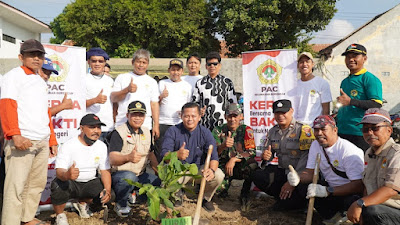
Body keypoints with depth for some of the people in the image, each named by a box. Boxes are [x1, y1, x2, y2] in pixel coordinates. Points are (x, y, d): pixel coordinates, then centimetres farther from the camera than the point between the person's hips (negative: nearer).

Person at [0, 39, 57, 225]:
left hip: (42, 141, 8)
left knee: (38, 183, 13)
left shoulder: (40, 81, 22)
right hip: (22, 140, -7)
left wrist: (52, 139, 22)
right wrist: (15, 134, -24)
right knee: (16, 186, -7)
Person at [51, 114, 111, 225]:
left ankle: (82, 204, 15)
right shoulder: (69, 145, -16)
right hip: (70, 183, -4)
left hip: (89, 183, 5)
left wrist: (107, 190, -21)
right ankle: (60, 215, -5)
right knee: (59, 184, -35)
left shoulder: (101, 146, -1)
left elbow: (105, 170, -2)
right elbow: (59, 171, -25)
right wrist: (67, 175, -51)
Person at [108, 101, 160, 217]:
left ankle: (132, 196, 8)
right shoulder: (119, 132, -12)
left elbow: (150, 154, 20)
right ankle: (120, 204, -10)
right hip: (120, 174, -6)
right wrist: (128, 157, -44)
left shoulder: (146, 132, 10)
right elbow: (112, 159, -23)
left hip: (141, 174, 7)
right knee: (129, 177, -39)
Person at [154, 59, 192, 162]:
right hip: (163, 123, 0)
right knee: (160, 153, -3)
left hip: (180, 124, 1)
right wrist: (161, 97, -9)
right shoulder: (162, 83, 10)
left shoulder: (187, 86, 12)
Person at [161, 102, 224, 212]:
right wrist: (177, 155, -42)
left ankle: (206, 198, 9)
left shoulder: (205, 133, -4)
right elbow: (164, 154, -17)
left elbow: (213, 156, -13)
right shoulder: (172, 131, -7)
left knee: (219, 175, -26)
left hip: (199, 168, 1)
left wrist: (212, 169, -38)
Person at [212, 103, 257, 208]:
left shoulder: (246, 130, -3)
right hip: (223, 167, 1)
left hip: (240, 168, -1)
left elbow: (251, 152, -13)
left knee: (253, 164, -34)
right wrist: (223, 146, -30)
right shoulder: (218, 131, 0)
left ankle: (244, 194, -8)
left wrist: (234, 159, -26)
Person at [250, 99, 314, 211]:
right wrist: (265, 156, -10)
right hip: (282, 171, 5)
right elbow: (268, 153, 18)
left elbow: (306, 158, -17)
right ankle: (284, 196, -8)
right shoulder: (273, 131, 10)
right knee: (257, 176, -17)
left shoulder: (303, 129, -10)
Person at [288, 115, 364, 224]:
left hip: (350, 193, -6)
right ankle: (332, 216, -4)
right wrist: (298, 178, -24)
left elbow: (358, 185, -28)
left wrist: (327, 191, -36)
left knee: (353, 201, -38)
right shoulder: (315, 145, 2)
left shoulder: (349, 150, -22)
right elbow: (310, 173, 0)